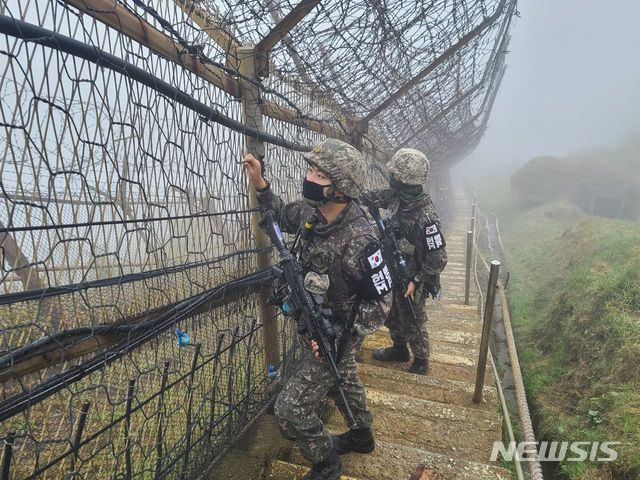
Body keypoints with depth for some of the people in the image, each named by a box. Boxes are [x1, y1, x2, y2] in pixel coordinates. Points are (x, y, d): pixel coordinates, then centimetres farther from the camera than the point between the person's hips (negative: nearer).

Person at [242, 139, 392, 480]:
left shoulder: (359, 242, -34)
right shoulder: (311, 211, -13)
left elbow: (380, 303, -23)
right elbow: (283, 217, 10)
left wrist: (340, 338, -27)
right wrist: (259, 182, -3)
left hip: (334, 335, -7)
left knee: (290, 411, 1)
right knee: (344, 382, 29)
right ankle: (362, 436, 57)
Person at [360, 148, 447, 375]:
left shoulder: (426, 217, -31)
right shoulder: (396, 196, -10)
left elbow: (438, 259, -24)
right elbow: (372, 197, 8)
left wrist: (416, 281, -21)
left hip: (412, 279, -7)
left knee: (412, 324, 13)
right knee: (391, 316, 25)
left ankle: (421, 362, 38)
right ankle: (399, 350, 49)